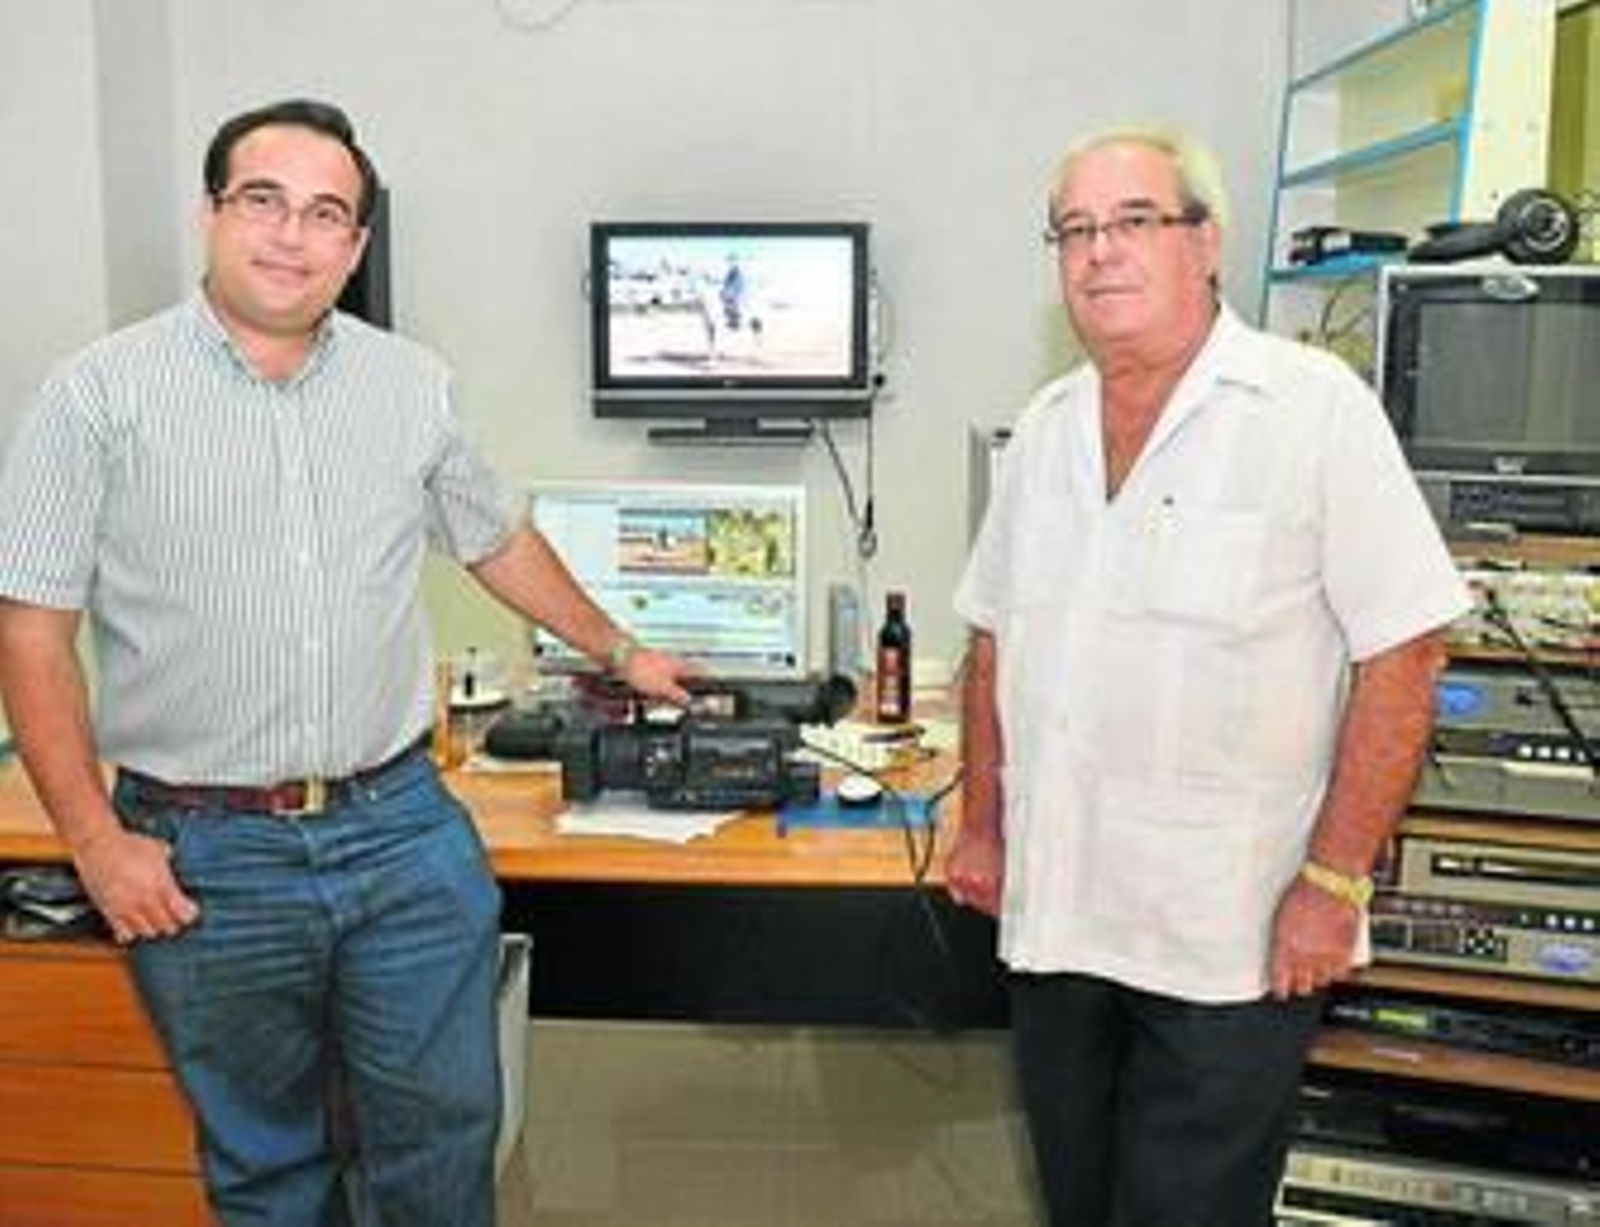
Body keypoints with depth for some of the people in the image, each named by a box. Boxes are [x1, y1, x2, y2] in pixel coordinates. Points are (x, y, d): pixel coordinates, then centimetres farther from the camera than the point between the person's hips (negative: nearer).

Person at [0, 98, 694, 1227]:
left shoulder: (413, 385, 5)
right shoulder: (102, 395, -5)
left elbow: (498, 542, 19)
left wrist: (618, 650, 26)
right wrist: (97, 841, -9)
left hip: (404, 829, 2)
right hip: (205, 858, -2)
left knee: (446, 1130, 10)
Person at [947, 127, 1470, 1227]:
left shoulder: (1315, 408, -10)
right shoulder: (1046, 429, 8)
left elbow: (1402, 653, -12)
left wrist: (1335, 881, -14)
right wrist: (982, 828, 13)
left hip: (1230, 942, -5)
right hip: (1053, 918, 6)